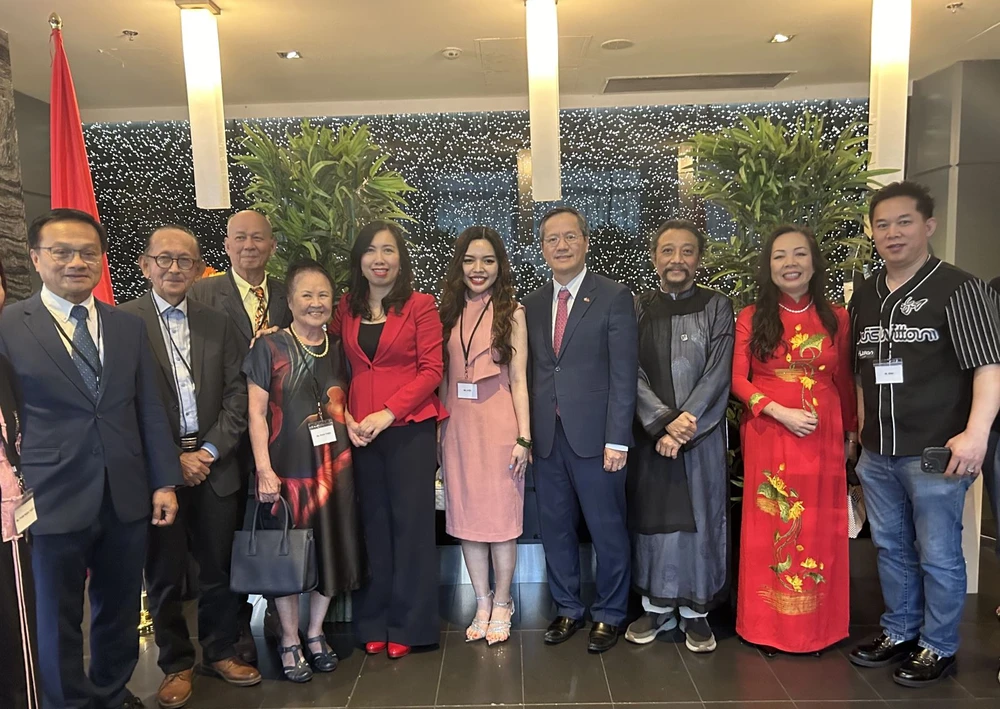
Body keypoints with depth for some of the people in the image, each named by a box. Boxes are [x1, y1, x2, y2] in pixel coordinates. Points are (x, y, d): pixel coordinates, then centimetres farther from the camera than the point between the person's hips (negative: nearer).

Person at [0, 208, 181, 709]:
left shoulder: (130, 327, 7)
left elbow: (150, 410, 7)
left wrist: (164, 482, 4)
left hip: (127, 497, 4)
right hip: (53, 498, -3)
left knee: (120, 609, 18)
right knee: (58, 618, 12)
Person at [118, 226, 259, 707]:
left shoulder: (217, 323, 9)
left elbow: (237, 394, 5)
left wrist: (209, 451, -6)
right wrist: (172, 460, -10)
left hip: (214, 466, 3)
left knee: (218, 567, 11)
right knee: (165, 574, 9)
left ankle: (220, 651, 31)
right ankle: (176, 664, 27)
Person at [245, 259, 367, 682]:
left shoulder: (338, 349, 7)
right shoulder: (269, 347, -5)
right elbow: (257, 412, -7)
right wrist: (264, 469, -13)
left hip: (333, 467, 4)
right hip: (286, 469, -4)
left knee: (329, 551, 12)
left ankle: (315, 634, 31)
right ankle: (289, 642, 25)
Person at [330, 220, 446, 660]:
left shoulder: (420, 306, -2)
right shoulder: (345, 309, 10)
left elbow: (431, 370, -7)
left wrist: (388, 412, -14)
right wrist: (345, 416, -5)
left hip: (410, 428, -3)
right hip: (359, 432, 3)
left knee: (411, 522, 4)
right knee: (372, 523, 10)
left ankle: (409, 624, 18)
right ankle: (374, 623, 23)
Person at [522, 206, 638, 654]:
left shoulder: (614, 297, -3)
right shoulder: (533, 304, 12)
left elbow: (623, 374, -8)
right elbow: (532, 373, 9)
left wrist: (617, 439, -13)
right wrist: (527, 433, 2)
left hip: (594, 434, -4)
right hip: (547, 437, 5)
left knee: (607, 530, 7)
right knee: (554, 528, 14)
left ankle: (608, 614, 26)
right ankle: (567, 608, 32)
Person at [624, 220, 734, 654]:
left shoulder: (716, 307, 2)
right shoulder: (637, 309, 5)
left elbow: (717, 374, -6)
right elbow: (632, 374, -3)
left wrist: (685, 425, -14)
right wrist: (664, 423, -15)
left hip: (702, 434, -1)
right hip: (649, 433, 1)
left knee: (700, 517, 5)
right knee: (652, 516, 7)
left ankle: (696, 611, 20)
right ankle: (657, 607, 22)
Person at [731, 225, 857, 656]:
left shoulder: (835, 318, 6)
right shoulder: (751, 318, 1)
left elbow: (845, 381, 12)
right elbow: (738, 380, -2)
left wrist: (851, 433, 14)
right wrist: (780, 411, -15)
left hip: (823, 437, 2)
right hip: (767, 436, -1)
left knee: (820, 530, 7)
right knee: (769, 528, 4)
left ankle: (818, 625, 23)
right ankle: (767, 625, 18)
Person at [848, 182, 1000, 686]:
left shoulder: (958, 289, -7)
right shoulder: (864, 296, 11)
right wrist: (859, 433, 15)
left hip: (935, 452, -6)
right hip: (876, 454, 6)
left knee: (937, 556, 7)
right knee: (891, 549, 17)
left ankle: (938, 648, 25)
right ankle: (898, 633, 34)